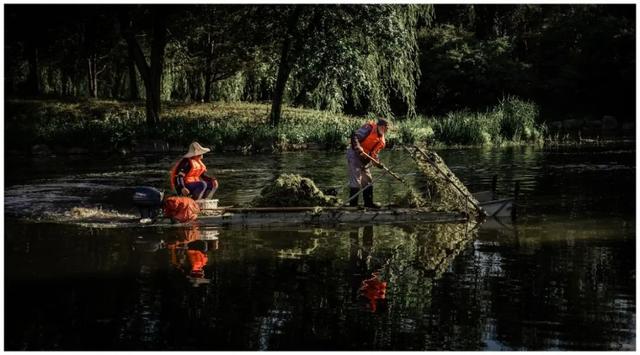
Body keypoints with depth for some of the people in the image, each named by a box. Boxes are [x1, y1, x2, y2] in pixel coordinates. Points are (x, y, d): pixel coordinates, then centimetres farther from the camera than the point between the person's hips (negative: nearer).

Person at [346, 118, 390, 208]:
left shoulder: (381, 141, 11)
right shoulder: (369, 128, -14)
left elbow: (374, 153, 15)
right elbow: (354, 136, -20)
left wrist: (377, 163, -4)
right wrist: (359, 149, -31)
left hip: (364, 160, 9)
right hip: (354, 156, -9)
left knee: (368, 180, 14)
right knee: (356, 180, -11)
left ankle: (369, 202, 24)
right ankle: (353, 204, -8)